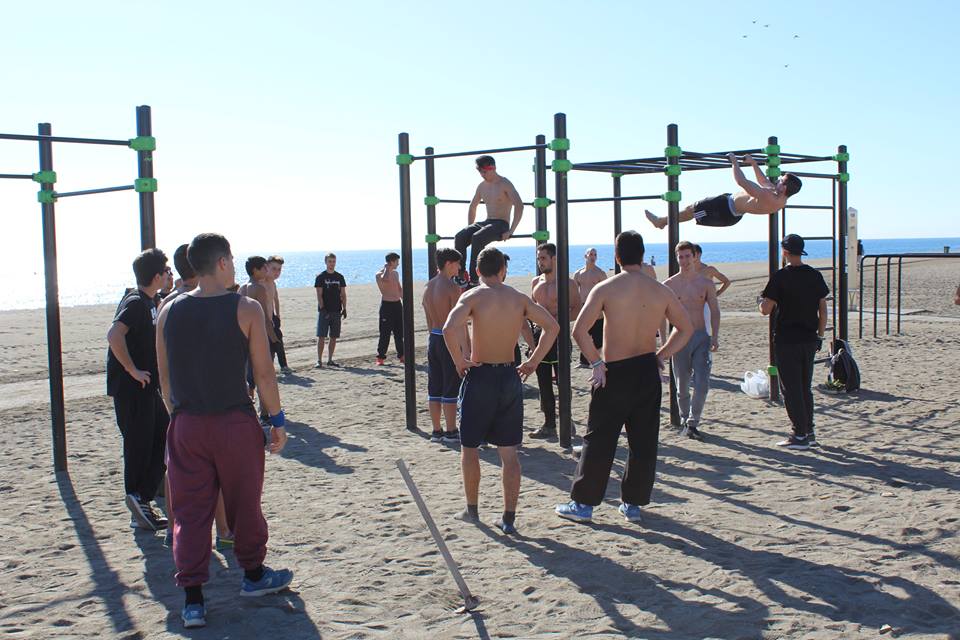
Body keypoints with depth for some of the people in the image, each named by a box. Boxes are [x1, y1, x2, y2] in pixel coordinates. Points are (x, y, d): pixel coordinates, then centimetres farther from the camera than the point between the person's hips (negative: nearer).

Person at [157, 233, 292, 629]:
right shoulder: (245, 309, -10)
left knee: (190, 510, 8)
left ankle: (192, 599, 5)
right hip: (235, 423, -3)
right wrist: (277, 420, 2)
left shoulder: (169, 312, 1)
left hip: (186, 426, 3)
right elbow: (263, 373, -8)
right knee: (244, 503, 15)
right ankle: (253, 574, 32)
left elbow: (165, 378, 7)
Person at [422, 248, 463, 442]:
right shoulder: (452, 288, -14)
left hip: (433, 338, 7)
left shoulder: (428, 287, 9)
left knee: (434, 388, 10)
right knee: (451, 388, 0)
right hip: (449, 340, -7)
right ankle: (451, 432, 5)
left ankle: (436, 431, 16)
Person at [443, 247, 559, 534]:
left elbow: (450, 329, -25)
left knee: (469, 447, 14)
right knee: (508, 452, 8)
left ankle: (472, 509, 24)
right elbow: (552, 327, 4)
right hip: (510, 376, 4)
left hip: (480, 375, -3)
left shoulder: (473, 296, -8)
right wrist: (533, 362, 7)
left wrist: (459, 361, -10)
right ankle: (509, 518, 8)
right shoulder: (519, 298, 4)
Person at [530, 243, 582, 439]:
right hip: (541, 335, 6)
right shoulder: (536, 282, 13)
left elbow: (577, 309, -9)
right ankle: (549, 424, 14)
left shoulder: (567, 283, -6)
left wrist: (557, 319, -21)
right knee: (544, 382, 7)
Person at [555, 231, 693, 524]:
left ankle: (583, 504, 13)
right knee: (644, 441, 12)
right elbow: (686, 329, 10)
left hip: (614, 372, -3)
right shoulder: (661, 291, 1)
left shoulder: (605, 288, -9)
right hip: (648, 372, 3)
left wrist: (596, 362, -6)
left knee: (599, 440, 6)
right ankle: (633, 503, 20)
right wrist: (660, 356, 13)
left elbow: (579, 331, -16)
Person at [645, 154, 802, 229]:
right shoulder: (780, 198, -7)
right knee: (696, 206, 23)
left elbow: (741, 182, -37)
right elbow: (764, 182, 15)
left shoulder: (769, 199, -37)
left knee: (692, 209, 5)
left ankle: (661, 221, 25)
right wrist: (754, 164, 17)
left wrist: (734, 162, -24)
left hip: (727, 210, -10)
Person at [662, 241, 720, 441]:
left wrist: (715, 337, -2)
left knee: (702, 384, -8)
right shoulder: (669, 285, 0)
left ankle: (692, 423, 4)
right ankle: (684, 421, 23)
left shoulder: (706, 283, 4)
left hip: (701, 337, 1)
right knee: (682, 386, 5)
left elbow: (715, 311, 8)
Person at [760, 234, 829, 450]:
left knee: (791, 389, 1)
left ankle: (800, 435, 1)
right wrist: (820, 335, 17)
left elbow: (765, 310, -14)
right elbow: (823, 309, 8)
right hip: (809, 339, 6)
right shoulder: (815, 275, 4)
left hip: (787, 341, -6)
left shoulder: (780, 277, -12)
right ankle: (809, 432, 21)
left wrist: (761, 300, 8)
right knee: (805, 387, 17)